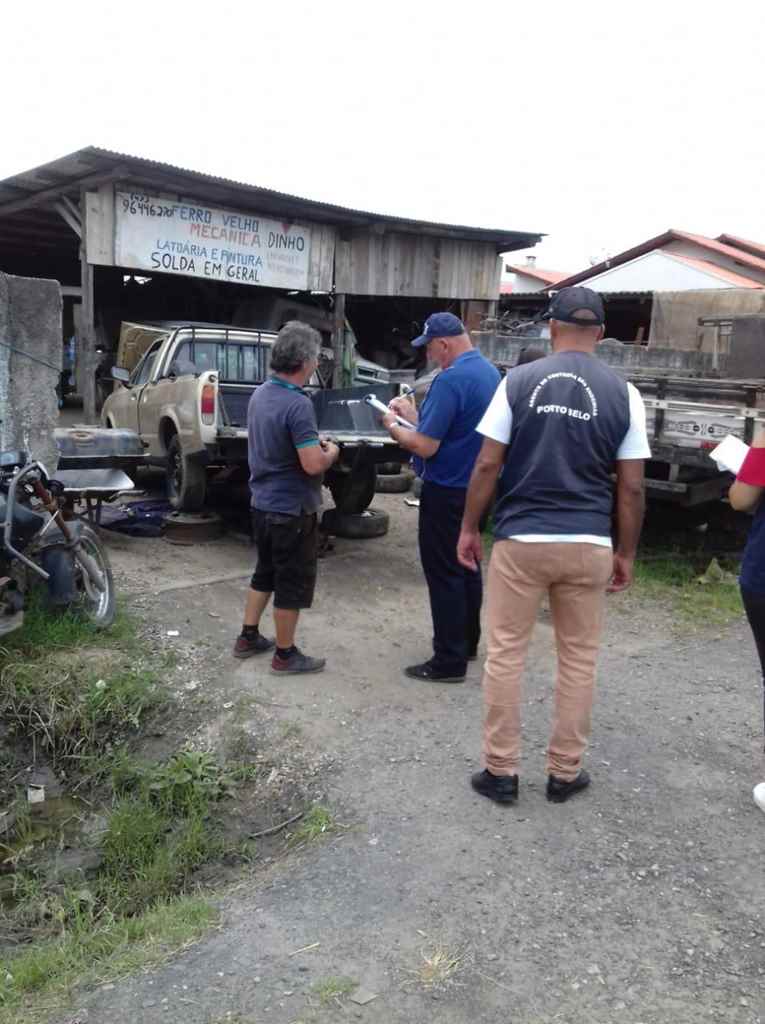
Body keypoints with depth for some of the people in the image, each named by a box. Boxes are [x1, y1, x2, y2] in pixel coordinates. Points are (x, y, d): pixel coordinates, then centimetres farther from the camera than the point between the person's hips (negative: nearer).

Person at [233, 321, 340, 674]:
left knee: (265, 572, 22)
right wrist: (331, 451, -6)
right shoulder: (298, 404, -24)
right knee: (293, 582, 5)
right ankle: (285, 655, 17)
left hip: (263, 503, 9)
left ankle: (248, 638, 31)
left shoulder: (259, 394, 4)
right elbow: (313, 464, -27)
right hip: (292, 509, -9)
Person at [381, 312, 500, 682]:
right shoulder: (490, 372, 7)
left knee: (445, 574, -1)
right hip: (478, 487, 9)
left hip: (447, 492, -9)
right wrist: (414, 415, 14)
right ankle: (467, 642, 33)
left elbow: (426, 446, -22)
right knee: (466, 566, 19)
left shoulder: (451, 379, -22)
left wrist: (394, 427, -5)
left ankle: (449, 662, 6)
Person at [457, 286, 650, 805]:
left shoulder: (519, 381, -2)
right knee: (579, 659, 14)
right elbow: (631, 487, 0)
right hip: (589, 545, 1)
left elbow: (487, 465, -4)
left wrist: (469, 528, 7)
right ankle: (565, 772, 25)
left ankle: (501, 772, 18)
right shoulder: (624, 393, 0)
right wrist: (626, 553, 10)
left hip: (520, 539, -1)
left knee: (506, 654, 9)